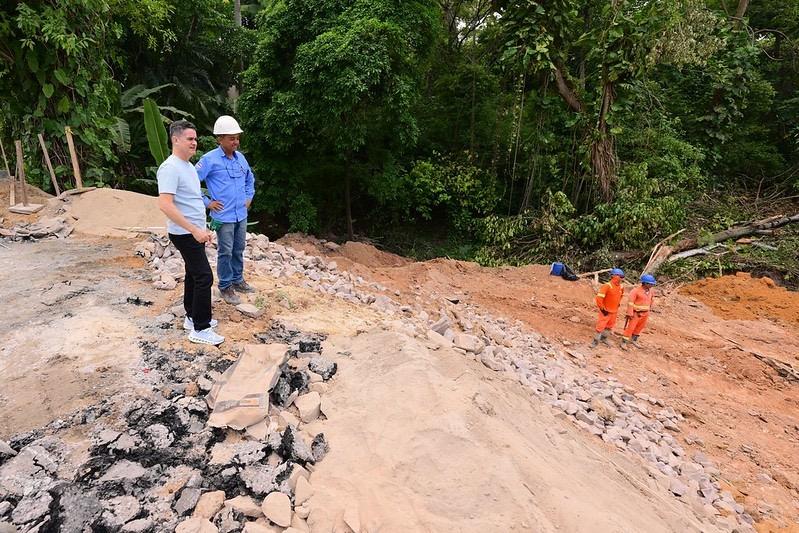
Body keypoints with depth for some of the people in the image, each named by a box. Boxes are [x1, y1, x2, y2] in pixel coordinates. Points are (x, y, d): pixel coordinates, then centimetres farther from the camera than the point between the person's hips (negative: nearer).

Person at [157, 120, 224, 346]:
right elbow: (165, 205, -27)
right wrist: (195, 230, -29)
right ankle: (200, 329, -2)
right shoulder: (170, 168, -19)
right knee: (204, 277, -10)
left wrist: (202, 228, 21)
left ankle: (192, 317, 29)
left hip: (195, 231, 10)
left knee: (194, 275, 16)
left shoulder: (188, 166, 12)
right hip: (185, 234, -10)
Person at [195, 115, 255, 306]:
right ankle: (225, 287, 17)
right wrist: (206, 203, -10)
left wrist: (249, 197, 15)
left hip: (241, 215, 6)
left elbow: (250, 178, 24)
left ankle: (238, 280, 32)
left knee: (239, 250, 16)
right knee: (225, 253, 4)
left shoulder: (240, 157, 6)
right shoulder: (209, 159, -13)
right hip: (223, 217, -6)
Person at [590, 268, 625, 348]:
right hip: (606, 311, -7)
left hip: (614, 311, 7)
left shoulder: (621, 287, 1)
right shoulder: (607, 286, -22)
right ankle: (596, 341, 9)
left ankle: (604, 338, 36)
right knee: (601, 326, -4)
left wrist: (618, 304, 19)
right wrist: (602, 308, -18)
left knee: (610, 326, 19)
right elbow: (599, 297, -23)